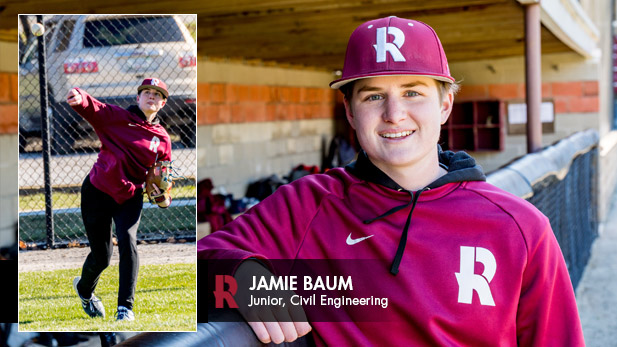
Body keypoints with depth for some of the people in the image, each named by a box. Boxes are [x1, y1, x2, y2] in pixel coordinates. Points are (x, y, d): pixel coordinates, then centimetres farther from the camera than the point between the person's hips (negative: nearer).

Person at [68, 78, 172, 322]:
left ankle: (125, 307, -13)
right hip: (97, 192, -2)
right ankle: (84, 289, 41)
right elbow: (94, 108, -20)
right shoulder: (117, 117, -4)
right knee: (101, 256, 5)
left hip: (130, 197, 2)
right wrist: (80, 99, -44)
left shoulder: (162, 139, 4)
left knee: (128, 241, -23)